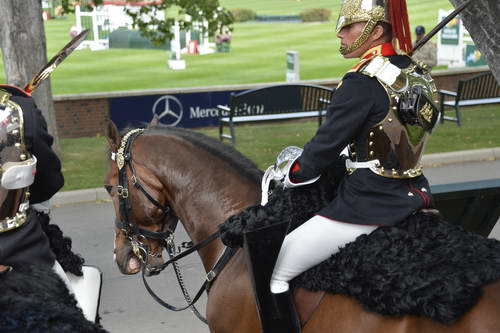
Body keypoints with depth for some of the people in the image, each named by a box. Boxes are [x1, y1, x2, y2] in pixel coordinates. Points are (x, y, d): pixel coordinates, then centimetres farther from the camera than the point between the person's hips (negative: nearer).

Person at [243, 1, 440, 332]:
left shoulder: (363, 83, -19)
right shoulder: (420, 76, 7)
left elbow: (326, 146, -13)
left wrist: (291, 177, 5)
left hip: (367, 208, -9)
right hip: (412, 198, 9)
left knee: (271, 269, 1)